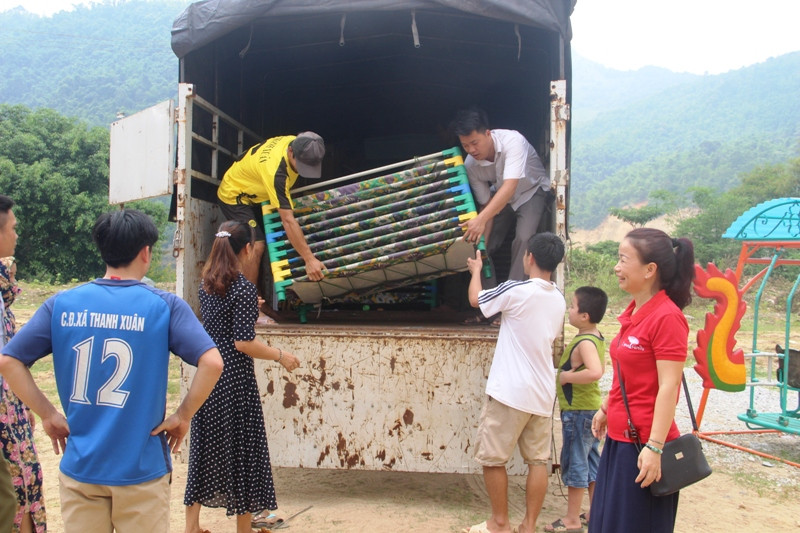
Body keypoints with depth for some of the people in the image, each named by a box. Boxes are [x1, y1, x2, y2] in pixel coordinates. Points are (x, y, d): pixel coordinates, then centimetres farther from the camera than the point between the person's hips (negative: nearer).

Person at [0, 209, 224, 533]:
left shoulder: (62, 304, -1)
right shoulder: (165, 306, -10)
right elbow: (212, 363, -20)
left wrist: (47, 415, 3)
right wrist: (182, 416, -8)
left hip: (79, 466, 3)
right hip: (141, 467, -2)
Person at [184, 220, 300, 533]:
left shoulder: (206, 284, 6)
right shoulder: (244, 288, -16)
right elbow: (243, 343, -20)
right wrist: (280, 356, -9)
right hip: (235, 380, -7)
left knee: (204, 447, 17)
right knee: (242, 451, 6)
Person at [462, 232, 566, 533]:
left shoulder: (516, 291, -14)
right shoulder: (559, 300, 9)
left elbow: (475, 299, 3)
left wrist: (476, 270, 23)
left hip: (511, 391, -7)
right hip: (543, 394, 7)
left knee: (492, 458, 5)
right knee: (537, 460, 10)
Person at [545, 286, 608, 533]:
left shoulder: (585, 343, -23)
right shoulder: (596, 337, 7)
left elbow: (595, 372, -39)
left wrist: (566, 377, -27)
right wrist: (573, 371, 13)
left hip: (578, 411, -10)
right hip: (591, 408, 10)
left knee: (575, 462, 1)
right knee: (591, 461, 17)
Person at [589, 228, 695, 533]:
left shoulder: (667, 317, -18)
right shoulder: (634, 312, 8)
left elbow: (669, 387, -21)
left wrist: (654, 447, -24)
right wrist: (605, 408, 25)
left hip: (643, 444, -9)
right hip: (619, 438, 9)